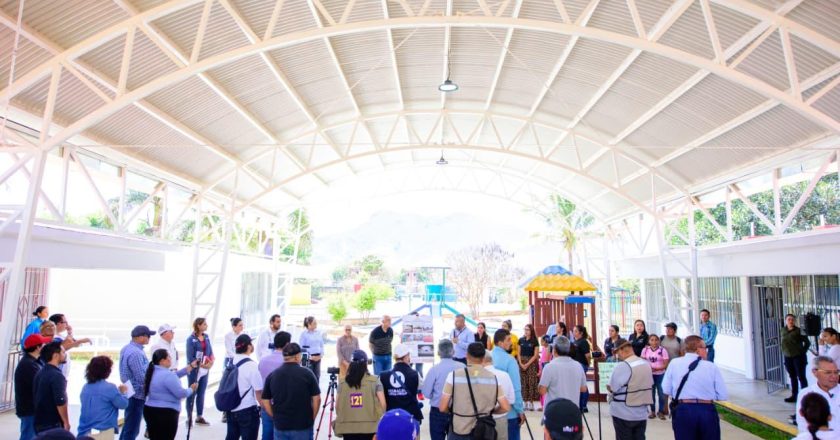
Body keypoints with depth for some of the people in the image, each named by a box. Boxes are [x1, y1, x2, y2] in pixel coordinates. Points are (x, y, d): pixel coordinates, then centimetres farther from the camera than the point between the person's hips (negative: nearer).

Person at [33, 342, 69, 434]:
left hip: (39, 422, 9)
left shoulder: (40, 373, 9)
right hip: (53, 424, -9)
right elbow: (60, 402, -22)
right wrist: (66, 422, -13)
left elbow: (35, 398, 17)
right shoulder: (57, 375, -19)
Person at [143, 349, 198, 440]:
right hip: (165, 413, -9)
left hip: (150, 411, 9)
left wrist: (190, 366, 19)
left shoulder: (153, 371, 9)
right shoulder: (167, 375, -21)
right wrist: (191, 389, 1)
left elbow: (174, 376, 15)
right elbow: (181, 394, -19)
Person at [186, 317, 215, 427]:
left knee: (201, 393, 13)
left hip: (205, 370, 6)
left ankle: (199, 417, 23)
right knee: (192, 393, 3)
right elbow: (190, 358, -14)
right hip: (194, 370, -6)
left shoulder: (206, 337, 7)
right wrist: (202, 365, -19)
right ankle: (189, 418, 14)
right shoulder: (191, 339, -12)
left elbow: (210, 351, 10)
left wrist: (211, 361, -8)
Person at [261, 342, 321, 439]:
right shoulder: (306, 374, -8)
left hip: (280, 425, 2)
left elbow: (265, 401, 3)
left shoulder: (272, 376, -1)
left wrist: (276, 417, 13)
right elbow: (316, 399, -6)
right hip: (303, 425, -2)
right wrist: (311, 419, 7)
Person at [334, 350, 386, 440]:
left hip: (347, 427, 2)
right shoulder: (374, 381, -4)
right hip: (370, 427, -2)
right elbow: (382, 403, -8)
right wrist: (382, 419, 8)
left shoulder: (343, 382, 1)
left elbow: (337, 405, 4)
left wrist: (340, 418, 21)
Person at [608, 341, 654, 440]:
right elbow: (650, 384, 16)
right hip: (641, 413, 6)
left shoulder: (622, 366, -20)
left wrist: (608, 387, 4)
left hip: (623, 414, -6)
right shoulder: (646, 364, 4)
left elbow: (612, 388, -17)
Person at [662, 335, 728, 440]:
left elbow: (666, 390, 1)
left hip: (682, 411, 0)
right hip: (707, 411, 0)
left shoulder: (674, 363, 0)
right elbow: (723, 396, 0)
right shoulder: (712, 366, -2)